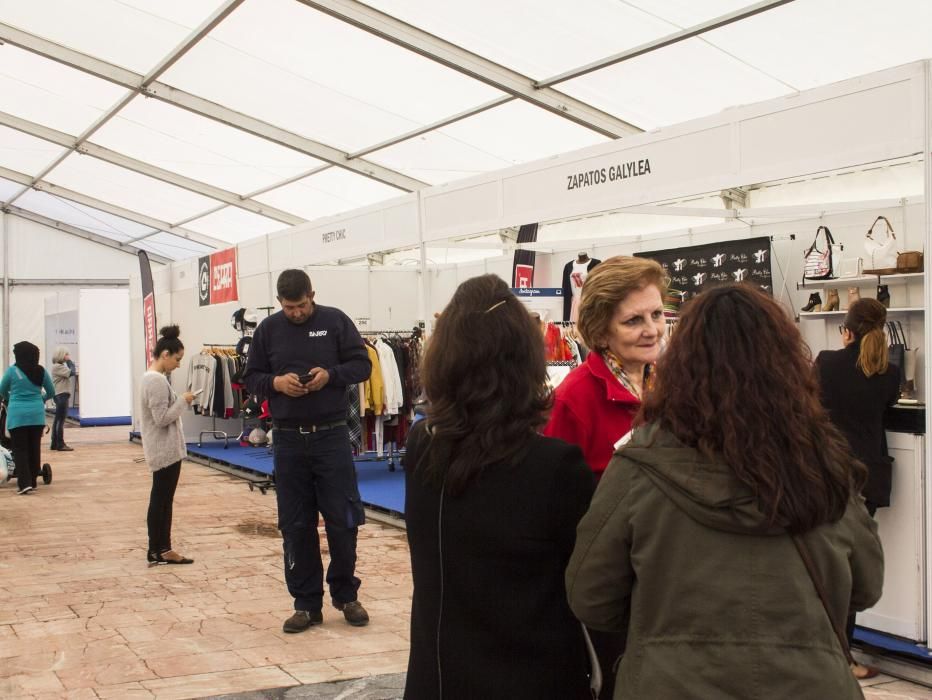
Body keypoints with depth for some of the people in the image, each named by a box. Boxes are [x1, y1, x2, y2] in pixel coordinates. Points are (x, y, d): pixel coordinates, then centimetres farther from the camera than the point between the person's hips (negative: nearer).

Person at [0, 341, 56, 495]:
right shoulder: (41, 371, 2)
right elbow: (51, 392, 12)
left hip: (17, 415, -3)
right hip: (37, 414, 3)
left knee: (20, 449, 2)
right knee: (35, 448, 11)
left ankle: (24, 483, -7)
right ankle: (33, 481, 19)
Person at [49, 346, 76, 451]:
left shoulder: (60, 366, 18)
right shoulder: (57, 366, -14)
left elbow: (70, 372, 14)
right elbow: (71, 373, -20)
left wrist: (69, 362, 5)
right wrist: (69, 361, -11)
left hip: (61, 395, 11)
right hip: (61, 395, -11)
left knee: (58, 420, 13)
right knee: (61, 420, -9)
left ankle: (55, 443, 17)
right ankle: (60, 444, -9)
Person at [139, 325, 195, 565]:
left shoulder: (151, 377, 13)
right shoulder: (158, 380, -19)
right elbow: (162, 418, -21)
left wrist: (180, 403, 10)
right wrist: (183, 401, -13)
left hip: (163, 449, 10)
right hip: (165, 450, -10)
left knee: (163, 499, 12)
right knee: (161, 499, -2)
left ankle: (161, 549, 17)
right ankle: (157, 550, 6)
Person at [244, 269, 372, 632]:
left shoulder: (335, 321, 1)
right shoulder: (268, 329, 6)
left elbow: (362, 364, 2)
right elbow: (251, 376, 10)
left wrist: (330, 374, -16)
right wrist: (276, 382, -11)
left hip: (332, 436, -2)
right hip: (288, 440, 2)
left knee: (343, 520, 2)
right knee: (296, 526, 6)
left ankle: (346, 594, 21)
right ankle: (306, 603, 17)